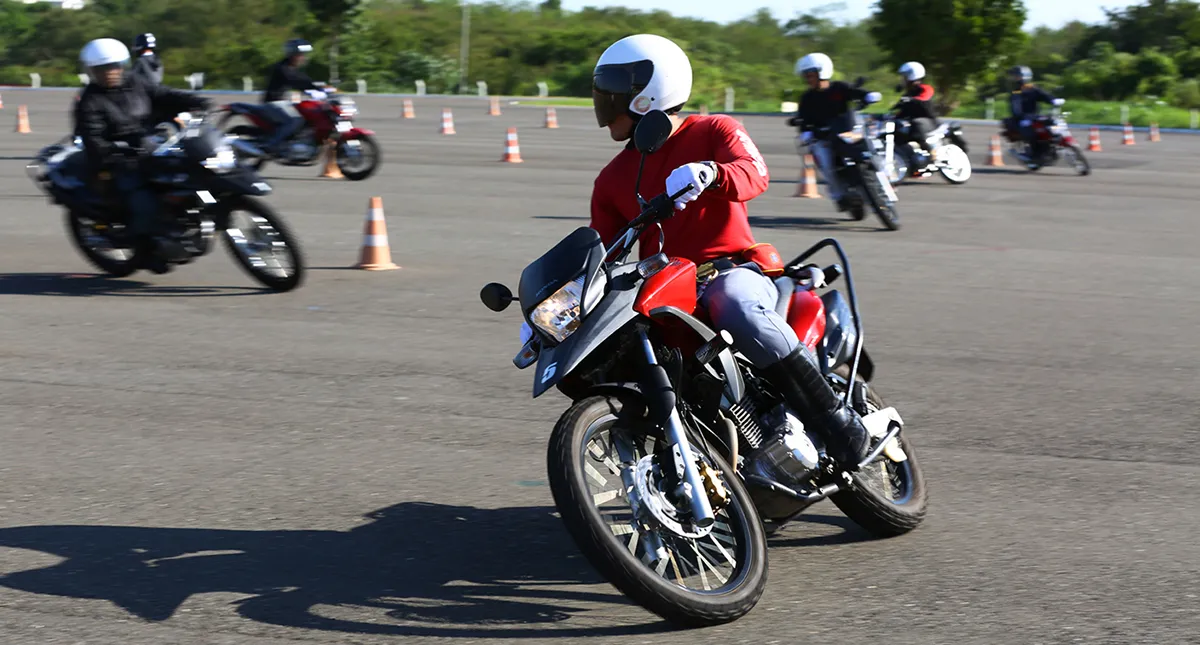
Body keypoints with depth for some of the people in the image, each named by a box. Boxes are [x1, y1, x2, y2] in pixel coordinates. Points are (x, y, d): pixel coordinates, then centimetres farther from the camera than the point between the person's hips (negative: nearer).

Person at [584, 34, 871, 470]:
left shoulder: (714, 132, 6)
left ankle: (837, 418, -31)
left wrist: (709, 173, -37)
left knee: (736, 309, -40)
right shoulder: (613, 179, 20)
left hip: (732, 271, -5)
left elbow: (754, 174, -16)